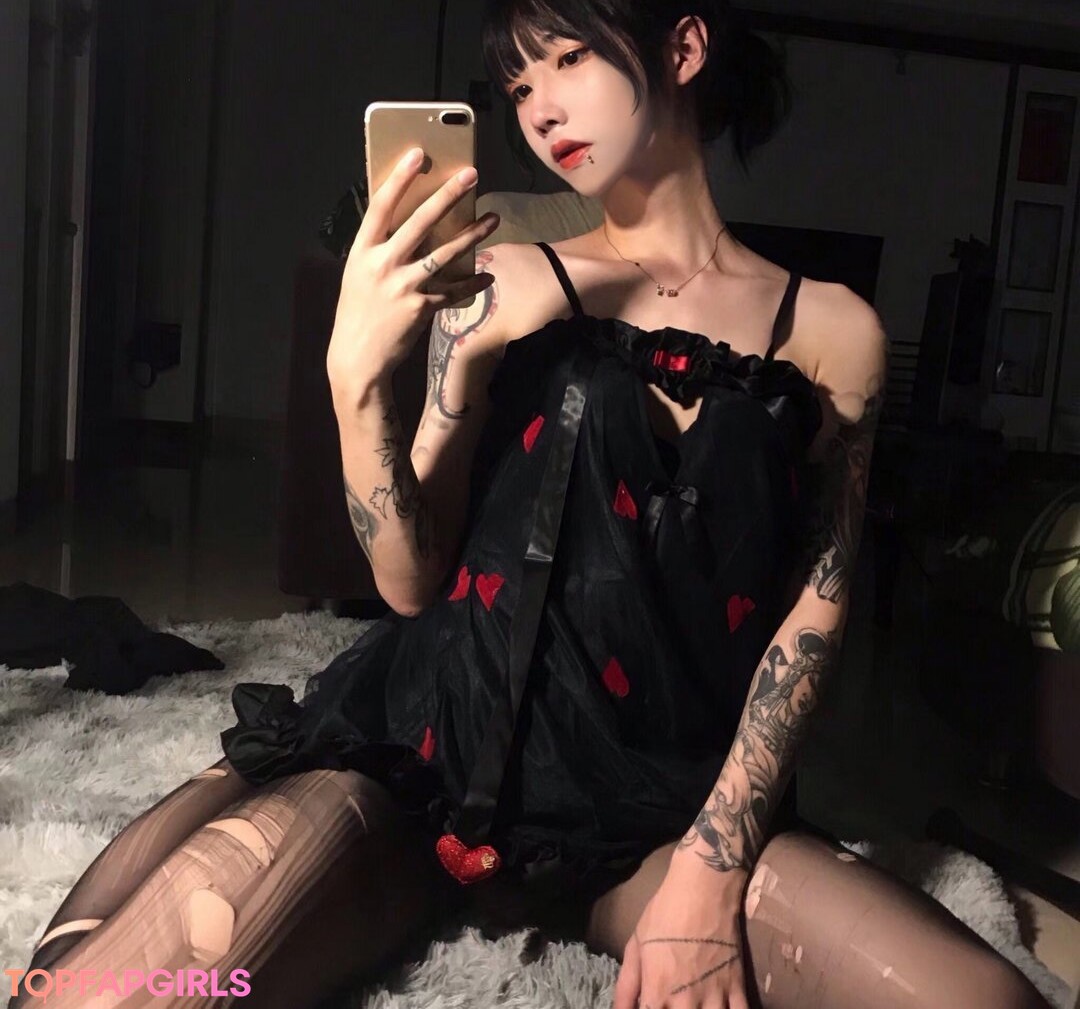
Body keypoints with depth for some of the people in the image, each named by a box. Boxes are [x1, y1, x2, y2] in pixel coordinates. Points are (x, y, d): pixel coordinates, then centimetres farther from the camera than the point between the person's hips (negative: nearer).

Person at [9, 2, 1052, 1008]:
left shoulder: (832, 330, 4)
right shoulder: (501, 286, 3)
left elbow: (811, 612, 2)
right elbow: (412, 582, 0)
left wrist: (710, 868, -8)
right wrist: (357, 373, -16)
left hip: (657, 806, 2)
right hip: (432, 746, -1)